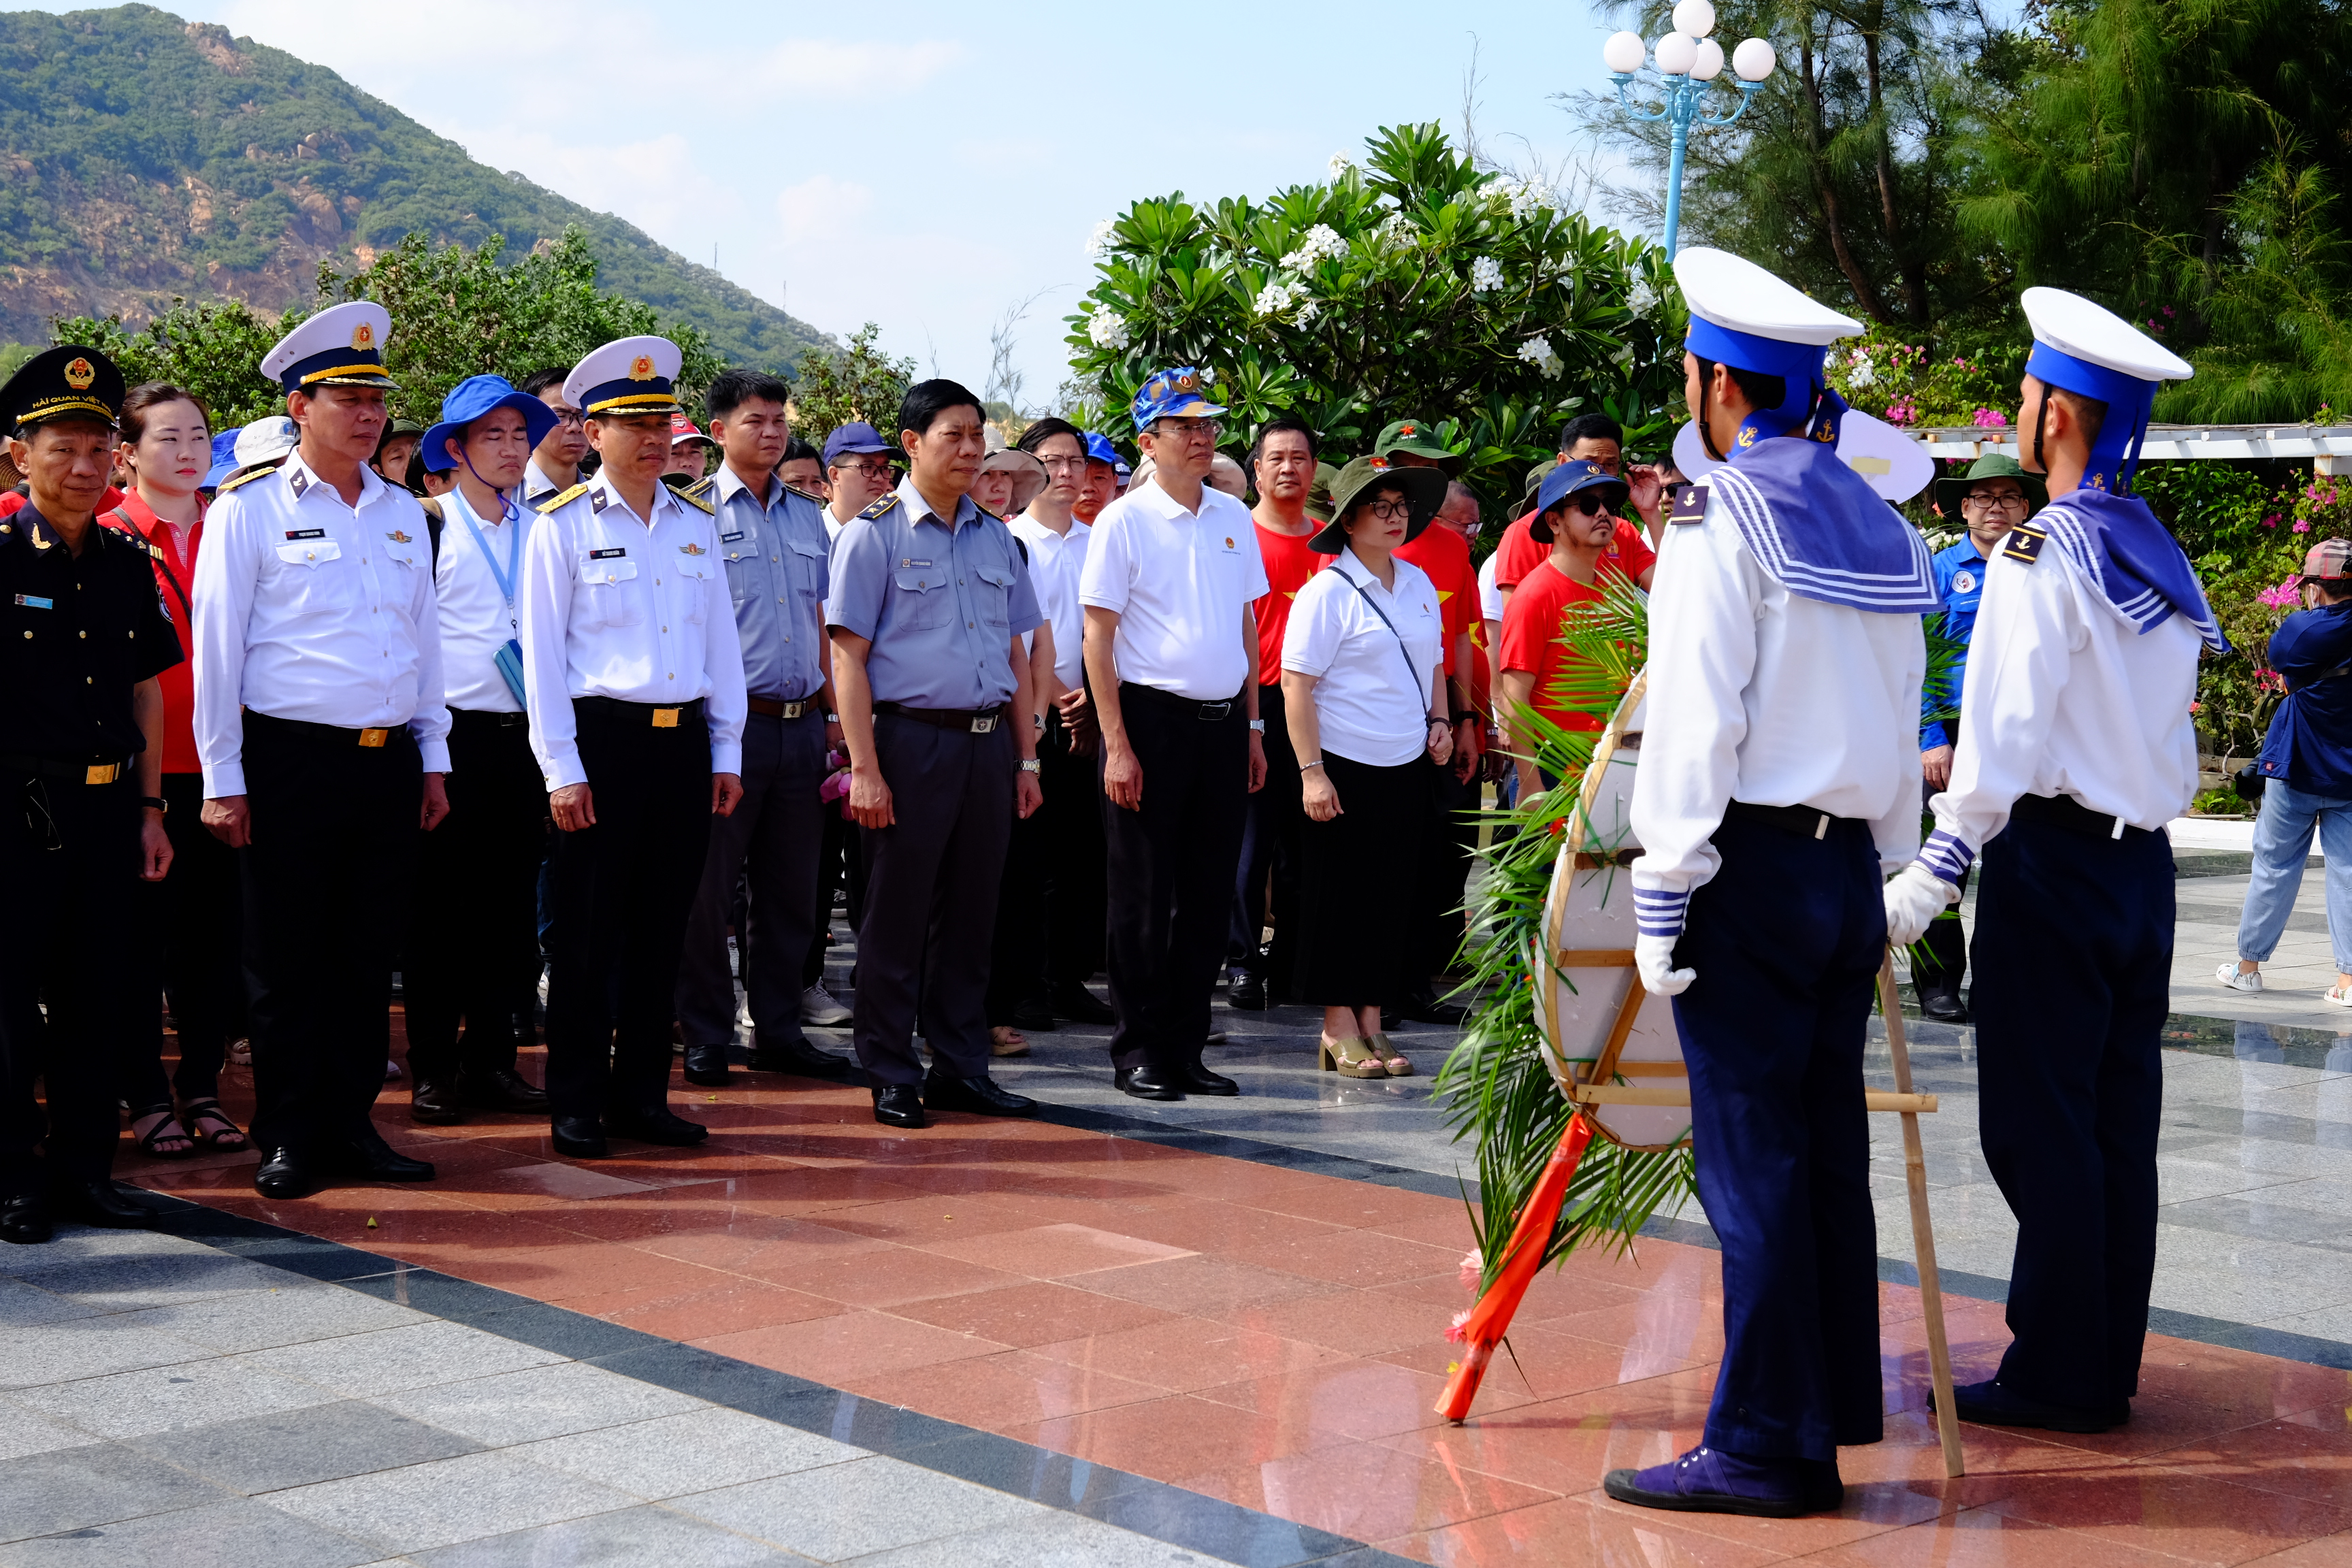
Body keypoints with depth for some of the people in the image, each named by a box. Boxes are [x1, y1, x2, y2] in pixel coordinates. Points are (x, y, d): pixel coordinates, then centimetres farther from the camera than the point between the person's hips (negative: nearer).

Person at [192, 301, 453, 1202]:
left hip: (389, 763, 5)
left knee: (369, 954, 9)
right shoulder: (249, 510, -2)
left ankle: (352, 1125, 18)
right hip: (292, 764, -4)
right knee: (287, 960, 3)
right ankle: (288, 1139, 12)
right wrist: (223, 780, -7)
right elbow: (216, 647, -4)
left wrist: (433, 759, 13)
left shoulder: (403, 513, 13)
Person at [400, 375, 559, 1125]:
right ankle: (433, 1069, 9)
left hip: (525, 737, 4)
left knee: (512, 903, 8)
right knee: (439, 907, 1)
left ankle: (494, 1058, 17)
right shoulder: (425, 527, -1)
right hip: (450, 735, -4)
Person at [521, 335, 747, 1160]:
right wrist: (561, 769, -9)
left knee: (662, 928, 9)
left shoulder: (697, 523, 12)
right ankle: (575, 1102, 10)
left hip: (684, 742, 5)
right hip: (602, 741, -4)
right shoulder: (563, 525, -2)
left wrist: (726, 753, 10)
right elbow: (542, 651, -4)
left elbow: (723, 642, 15)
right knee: (588, 930, 1)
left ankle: (642, 1093, 19)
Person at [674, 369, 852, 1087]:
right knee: (709, 886, 1)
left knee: (791, 887, 10)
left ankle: (778, 1029, 20)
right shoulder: (694, 511, -3)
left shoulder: (806, 513, 15)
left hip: (801, 725, 6)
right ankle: (706, 1036, 10)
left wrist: (833, 711, 16)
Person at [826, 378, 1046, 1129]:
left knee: (971, 911, 10)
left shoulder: (996, 537, 15)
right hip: (911, 737, -5)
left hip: (988, 741, 5)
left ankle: (961, 1067, 19)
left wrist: (1026, 757, 13)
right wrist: (864, 767, -13)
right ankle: (892, 1075, 10)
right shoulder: (874, 533, -2)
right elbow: (848, 654, -6)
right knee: (897, 913, 1)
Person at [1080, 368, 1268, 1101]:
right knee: (1143, 896, 2)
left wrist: (1252, 726, 13)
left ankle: (1186, 1048, 18)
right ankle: (1138, 1051, 11)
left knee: (1209, 895, 9)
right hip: (1152, 717, -5)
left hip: (1224, 722, 5)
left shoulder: (1234, 518, 11)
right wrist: (1117, 744, -13)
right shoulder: (1123, 521, -5)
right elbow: (1098, 636, -7)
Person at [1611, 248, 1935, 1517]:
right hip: (1851, 868, 7)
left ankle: (1763, 1447, 0)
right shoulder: (1884, 530, 14)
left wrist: (1662, 896, -11)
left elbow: (1694, 724, -13)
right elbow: (1902, 723, 16)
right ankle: (1836, 1414, 19)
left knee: (1752, 1161, -4)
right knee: (1828, 1151, 12)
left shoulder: (1723, 517, -9)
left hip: (1750, 865, -7)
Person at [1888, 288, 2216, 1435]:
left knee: (2041, 1123, -1)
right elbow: (2175, 743, 15)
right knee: (2119, 1119, 11)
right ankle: (2109, 1365, 18)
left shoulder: (2044, 552, -12)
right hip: (2145, 861, 8)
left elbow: (2007, 739, -19)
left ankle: (2058, 1374, 4)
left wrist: (1932, 876, -17)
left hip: (2055, 862, -8)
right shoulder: (2164, 561, 12)